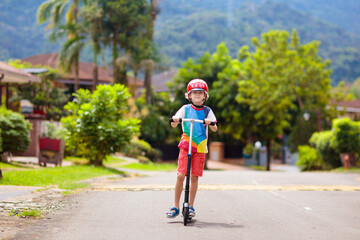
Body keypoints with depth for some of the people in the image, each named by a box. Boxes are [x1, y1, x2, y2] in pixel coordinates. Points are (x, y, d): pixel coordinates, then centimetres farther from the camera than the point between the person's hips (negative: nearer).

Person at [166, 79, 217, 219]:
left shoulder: (207, 111, 5)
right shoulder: (185, 109, 5)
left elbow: (215, 129, -3)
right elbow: (174, 125, -1)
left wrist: (210, 123, -25)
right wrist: (174, 120, -24)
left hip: (200, 147, 1)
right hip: (185, 145, 0)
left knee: (194, 177, 1)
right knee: (180, 175, -8)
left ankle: (190, 206, 13)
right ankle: (176, 207, 1)